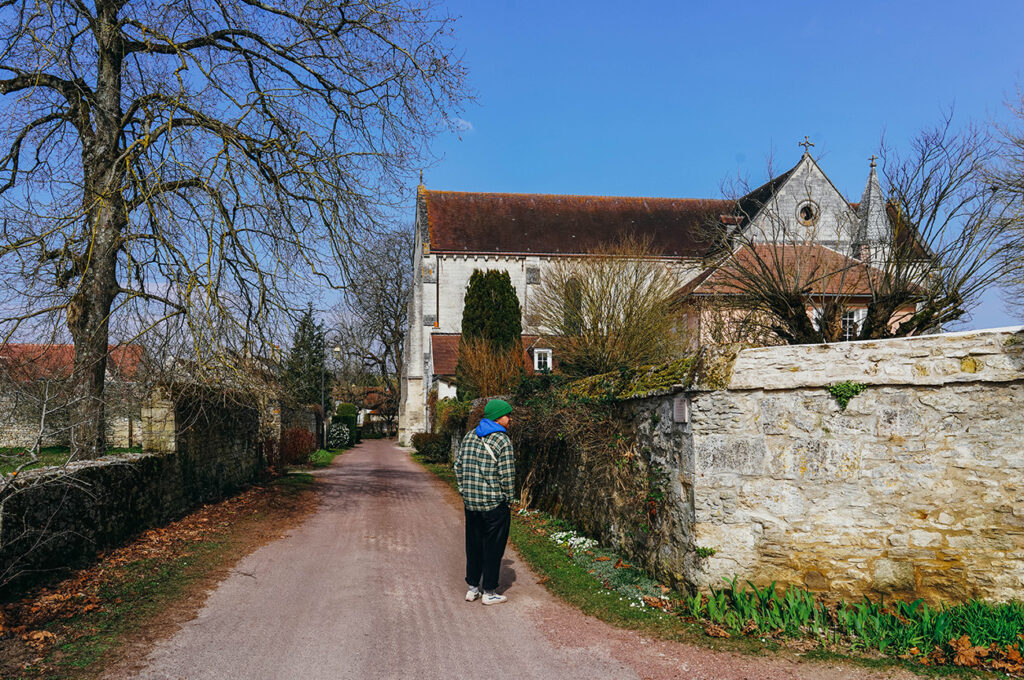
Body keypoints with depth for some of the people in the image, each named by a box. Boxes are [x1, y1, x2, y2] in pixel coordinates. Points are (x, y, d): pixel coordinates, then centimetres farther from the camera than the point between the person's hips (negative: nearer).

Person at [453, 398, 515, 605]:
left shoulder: (469, 437, 7)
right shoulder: (502, 441, -14)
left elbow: (458, 467, 11)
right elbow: (507, 475, -15)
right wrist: (507, 498, -2)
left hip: (470, 503, 6)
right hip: (494, 505, -6)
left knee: (473, 546, 16)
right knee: (493, 548, 5)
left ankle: (472, 588, 24)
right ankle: (489, 592, 11)